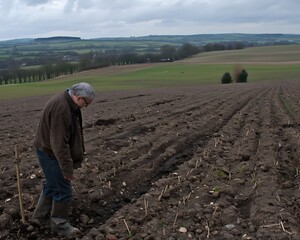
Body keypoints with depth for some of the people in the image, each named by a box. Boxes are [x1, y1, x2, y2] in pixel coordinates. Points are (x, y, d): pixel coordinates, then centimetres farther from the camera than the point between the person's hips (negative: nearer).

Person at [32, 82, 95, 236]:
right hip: (50, 152, -10)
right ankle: (59, 224, 16)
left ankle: (41, 214, 42)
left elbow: (71, 134, 15)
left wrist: (76, 157, 21)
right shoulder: (61, 109, -31)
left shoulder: (67, 102, 2)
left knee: (52, 183, 24)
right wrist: (67, 168, -25)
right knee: (63, 190, 1)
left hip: (50, 150, 10)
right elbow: (59, 143, -30)